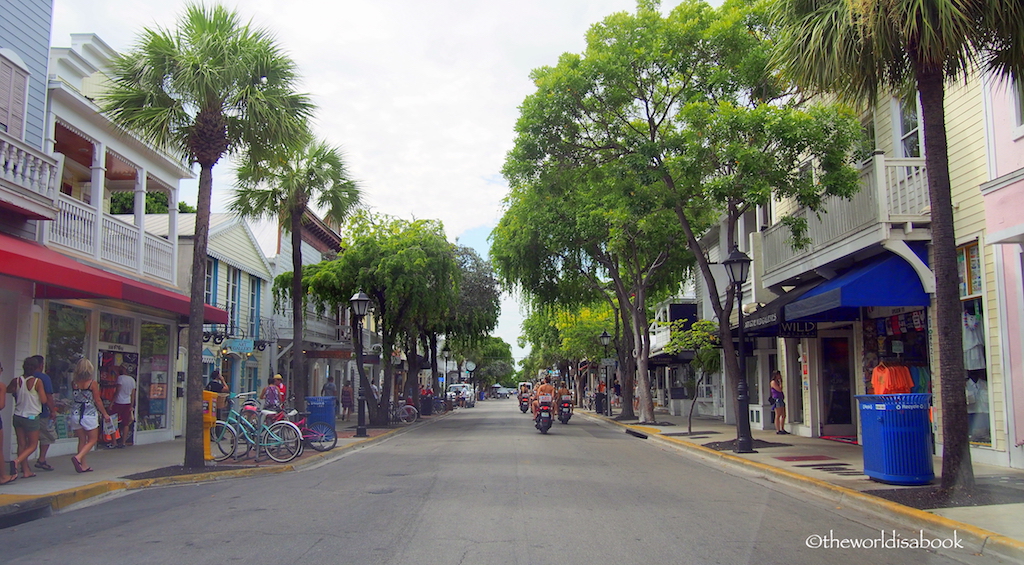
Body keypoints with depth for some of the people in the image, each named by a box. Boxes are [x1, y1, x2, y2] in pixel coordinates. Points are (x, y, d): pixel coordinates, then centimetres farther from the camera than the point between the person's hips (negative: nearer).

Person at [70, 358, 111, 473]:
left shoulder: (74, 383, -1)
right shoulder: (93, 383, -11)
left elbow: (73, 398, 4)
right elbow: (97, 401, -7)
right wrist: (105, 414, 4)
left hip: (76, 415, 4)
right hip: (89, 415, -4)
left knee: (82, 440, 14)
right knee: (92, 440, 8)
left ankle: (83, 465, 14)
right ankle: (78, 457, -12)